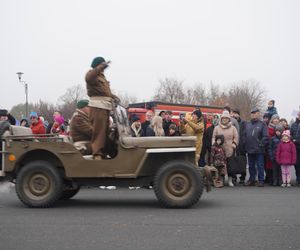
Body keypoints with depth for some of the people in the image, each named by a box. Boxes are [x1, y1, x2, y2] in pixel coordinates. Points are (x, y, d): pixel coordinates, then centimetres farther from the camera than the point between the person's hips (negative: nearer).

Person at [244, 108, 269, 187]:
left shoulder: (262, 124, -2)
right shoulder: (247, 124, 13)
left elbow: (265, 136, -7)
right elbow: (244, 135, 14)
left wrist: (261, 144, -13)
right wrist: (245, 144, 4)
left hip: (259, 150, -5)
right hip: (250, 150, 5)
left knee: (260, 166, -1)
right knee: (251, 166, 12)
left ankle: (261, 180, 6)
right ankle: (252, 180, 21)